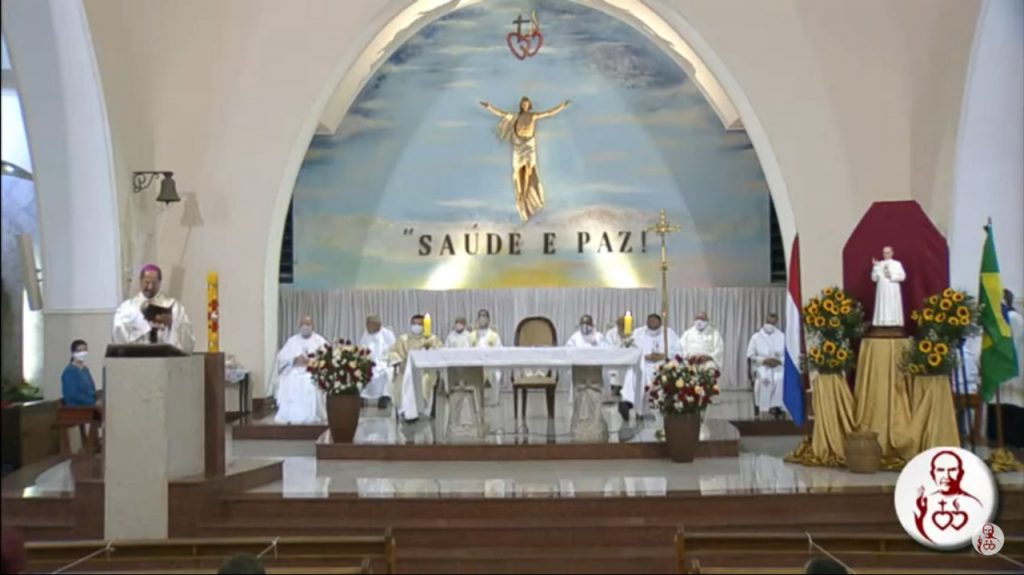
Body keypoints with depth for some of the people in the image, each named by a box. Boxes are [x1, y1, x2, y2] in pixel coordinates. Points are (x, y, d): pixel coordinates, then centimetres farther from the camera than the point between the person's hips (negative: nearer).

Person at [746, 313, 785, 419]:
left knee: (780, 379, -34)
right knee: (763, 379, -35)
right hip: (761, 367, -1)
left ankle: (777, 408, -31)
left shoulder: (782, 337, 13)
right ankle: (762, 409, -33)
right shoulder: (756, 337, 9)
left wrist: (779, 361, -13)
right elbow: (750, 355, 2)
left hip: (778, 367, 1)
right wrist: (764, 360, -14)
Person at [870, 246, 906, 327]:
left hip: (893, 291, -2)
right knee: (882, 309, -4)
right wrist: (875, 267, -7)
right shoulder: (879, 264, 11)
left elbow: (902, 276, -2)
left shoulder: (897, 264, 5)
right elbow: (874, 278, 5)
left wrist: (891, 276, -13)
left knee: (893, 309, -6)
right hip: (882, 291, 2)